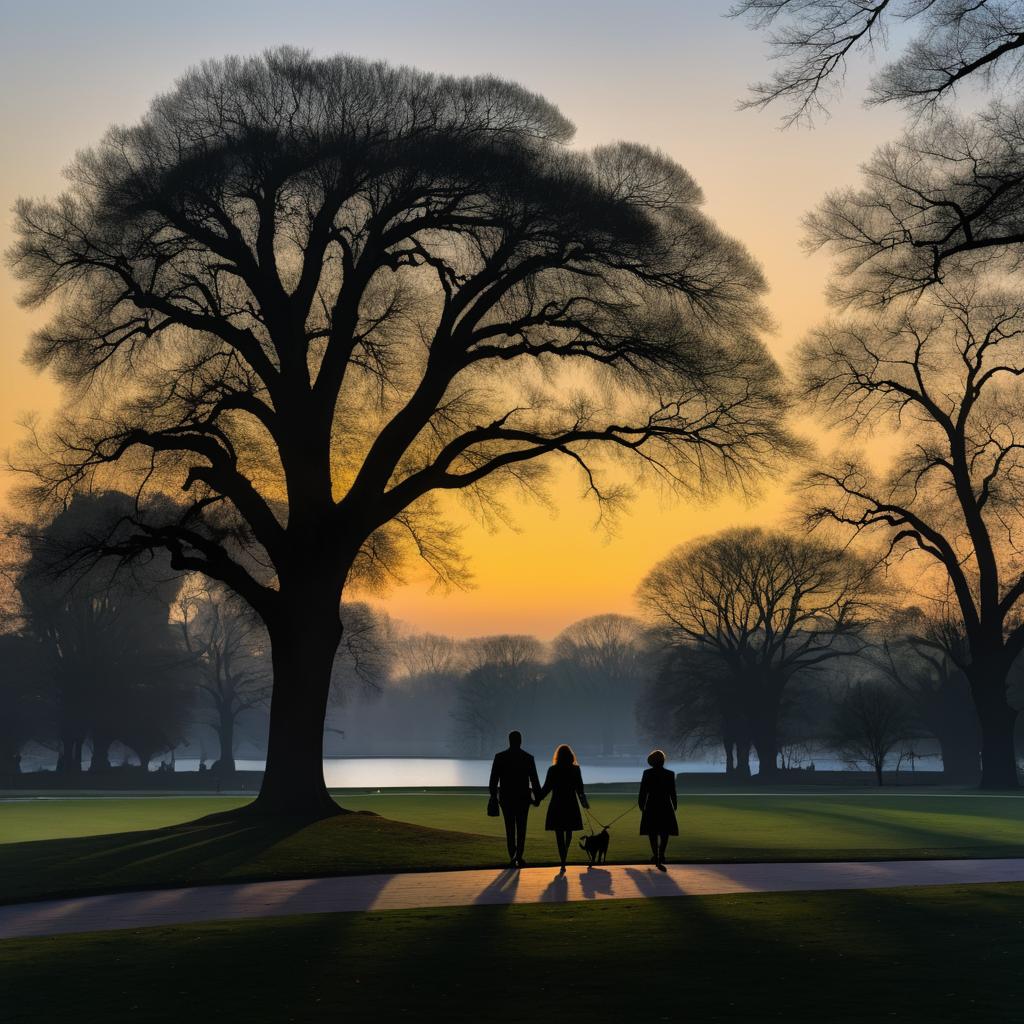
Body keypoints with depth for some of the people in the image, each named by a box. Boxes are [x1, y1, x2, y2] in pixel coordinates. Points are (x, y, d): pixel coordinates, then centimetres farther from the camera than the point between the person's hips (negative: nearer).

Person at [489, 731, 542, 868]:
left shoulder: (499, 757, -3)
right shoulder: (529, 758, -4)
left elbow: (493, 779, -3)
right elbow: (534, 780, -2)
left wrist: (493, 796, 5)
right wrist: (537, 797, 6)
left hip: (505, 797, 1)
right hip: (523, 798, -1)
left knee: (510, 828, 10)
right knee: (521, 828, 6)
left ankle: (512, 858, 8)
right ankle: (518, 857, -6)